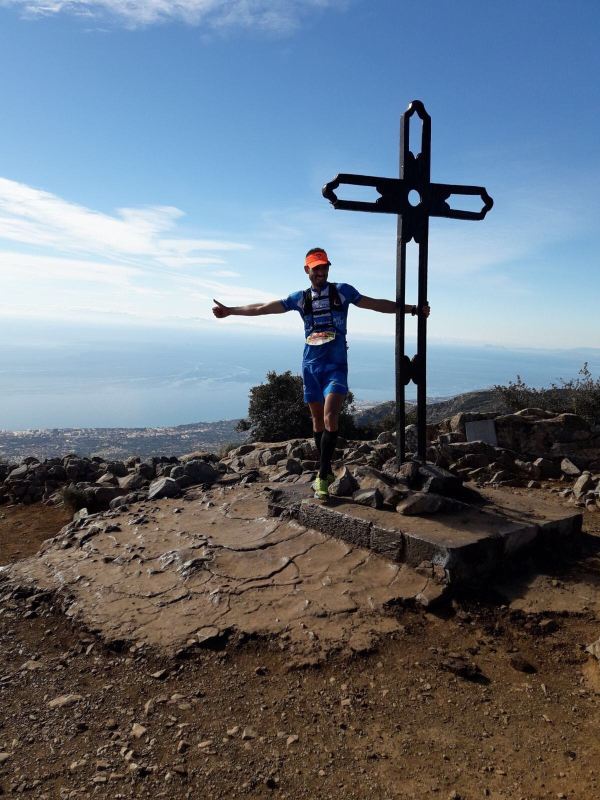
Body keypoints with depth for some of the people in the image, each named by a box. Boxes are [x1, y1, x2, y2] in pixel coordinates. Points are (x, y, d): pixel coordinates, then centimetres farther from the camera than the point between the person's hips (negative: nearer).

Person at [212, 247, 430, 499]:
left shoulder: (342, 291, 4)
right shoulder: (300, 298, 9)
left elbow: (378, 304, 7)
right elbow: (263, 308, 12)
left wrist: (412, 309, 2)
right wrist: (229, 310, 13)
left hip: (335, 366, -3)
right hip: (311, 366, 3)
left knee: (330, 419, -17)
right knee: (318, 421, 8)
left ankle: (322, 477, -11)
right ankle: (326, 472, 21)